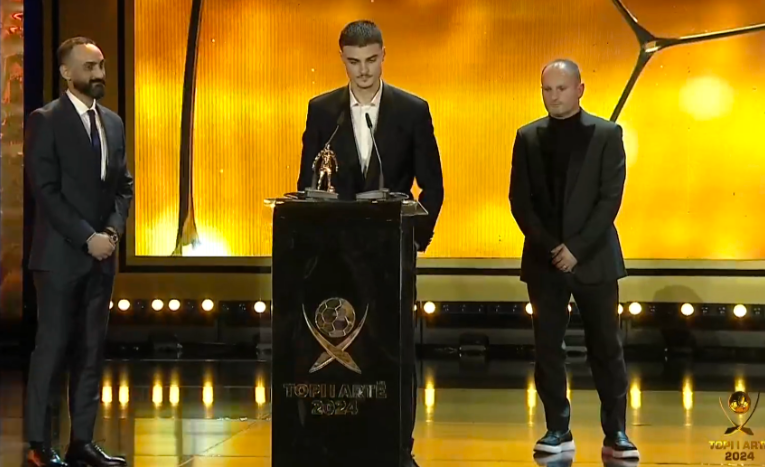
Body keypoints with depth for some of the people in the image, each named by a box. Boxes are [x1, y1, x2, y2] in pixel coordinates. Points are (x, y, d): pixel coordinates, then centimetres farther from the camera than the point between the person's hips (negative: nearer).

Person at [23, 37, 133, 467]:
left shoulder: (113, 123, 13)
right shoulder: (46, 121, -7)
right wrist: (87, 237, -16)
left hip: (102, 254, 6)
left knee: (92, 348, 6)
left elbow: (124, 185, 14)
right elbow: (46, 190, -13)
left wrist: (113, 230, -4)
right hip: (61, 254, -6)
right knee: (53, 347, -3)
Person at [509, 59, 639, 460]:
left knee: (606, 348, 2)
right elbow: (520, 200, 3)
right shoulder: (528, 137, 6)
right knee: (547, 348, 3)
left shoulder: (606, 134, -1)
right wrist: (549, 247, -9)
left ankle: (616, 433, 7)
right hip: (545, 259, 2)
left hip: (594, 258, -2)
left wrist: (577, 248, -14)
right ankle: (558, 431, 11)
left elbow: (610, 198, -7)